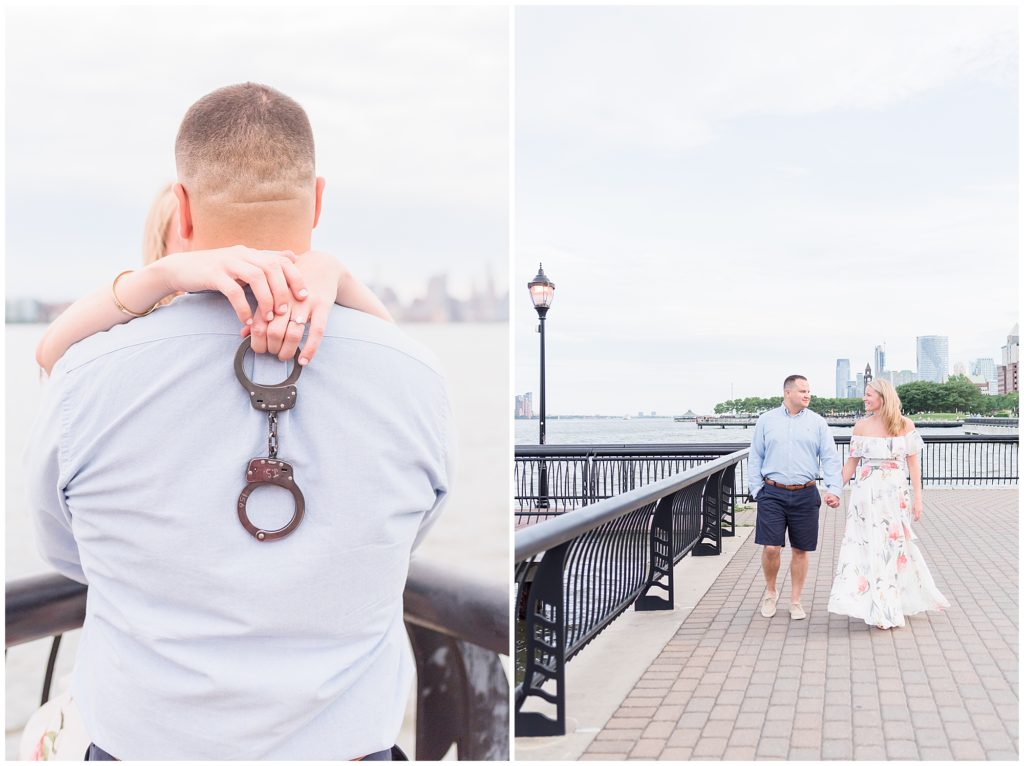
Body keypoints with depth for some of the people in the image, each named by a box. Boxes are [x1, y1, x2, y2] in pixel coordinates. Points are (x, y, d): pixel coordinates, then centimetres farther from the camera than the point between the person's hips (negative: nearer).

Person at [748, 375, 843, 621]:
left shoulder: (817, 422, 6)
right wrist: (756, 489, 0)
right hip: (772, 494, -1)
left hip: (805, 495, 1)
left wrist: (834, 489, -12)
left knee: (801, 550, 7)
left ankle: (795, 600, 21)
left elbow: (830, 458, 2)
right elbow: (755, 458, 8)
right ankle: (770, 592, 19)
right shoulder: (766, 420, 6)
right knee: (771, 548, -7)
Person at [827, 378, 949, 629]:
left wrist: (917, 496, -2)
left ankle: (890, 607, 23)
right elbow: (852, 461, 5)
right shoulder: (861, 426, 1)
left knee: (894, 544, 6)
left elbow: (913, 461, 1)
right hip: (867, 493, 1)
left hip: (896, 493, -1)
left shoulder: (905, 425, -1)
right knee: (869, 545, 0)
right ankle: (879, 609, 12)